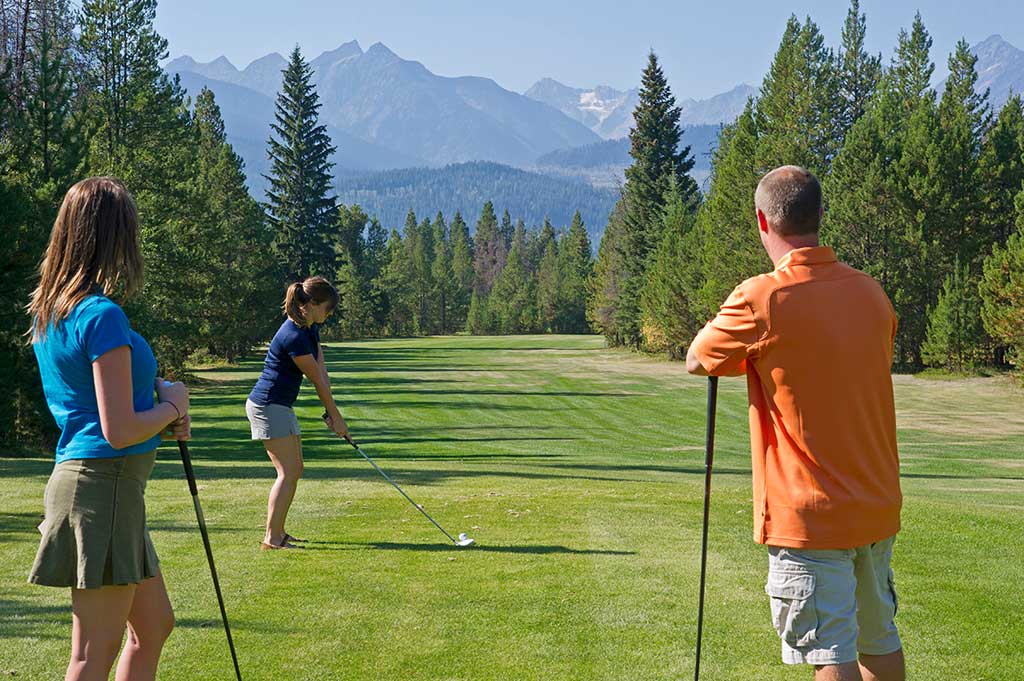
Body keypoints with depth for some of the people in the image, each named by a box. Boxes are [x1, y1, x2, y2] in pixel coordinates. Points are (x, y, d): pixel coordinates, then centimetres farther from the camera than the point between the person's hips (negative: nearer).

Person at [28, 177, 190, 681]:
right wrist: (172, 404, -3)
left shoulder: (47, 310, 10)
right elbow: (119, 430, -22)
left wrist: (160, 410, 9)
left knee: (153, 626, 21)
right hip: (106, 483, -10)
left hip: (81, 478, 10)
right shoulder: (102, 316, -18)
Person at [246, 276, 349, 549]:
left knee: (294, 470, 13)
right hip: (268, 406, -10)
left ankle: (278, 532, 19)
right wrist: (336, 416, -6)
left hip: (280, 407, 10)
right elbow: (317, 380, -15)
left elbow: (322, 371, 7)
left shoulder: (311, 329, 8)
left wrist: (331, 413, 1)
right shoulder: (294, 337, -23)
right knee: (288, 472, -10)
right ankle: (271, 538, -9)